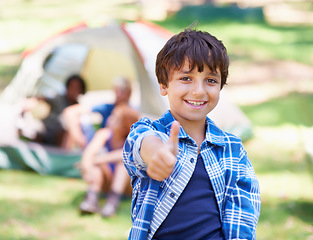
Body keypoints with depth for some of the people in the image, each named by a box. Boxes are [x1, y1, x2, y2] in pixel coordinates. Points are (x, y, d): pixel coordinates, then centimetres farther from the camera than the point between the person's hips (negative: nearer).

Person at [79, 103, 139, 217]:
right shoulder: (105, 134, -9)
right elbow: (90, 151, -25)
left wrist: (97, 159, -43)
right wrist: (87, 166, -46)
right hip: (108, 179, 3)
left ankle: (113, 200, -39)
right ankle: (92, 198, -38)